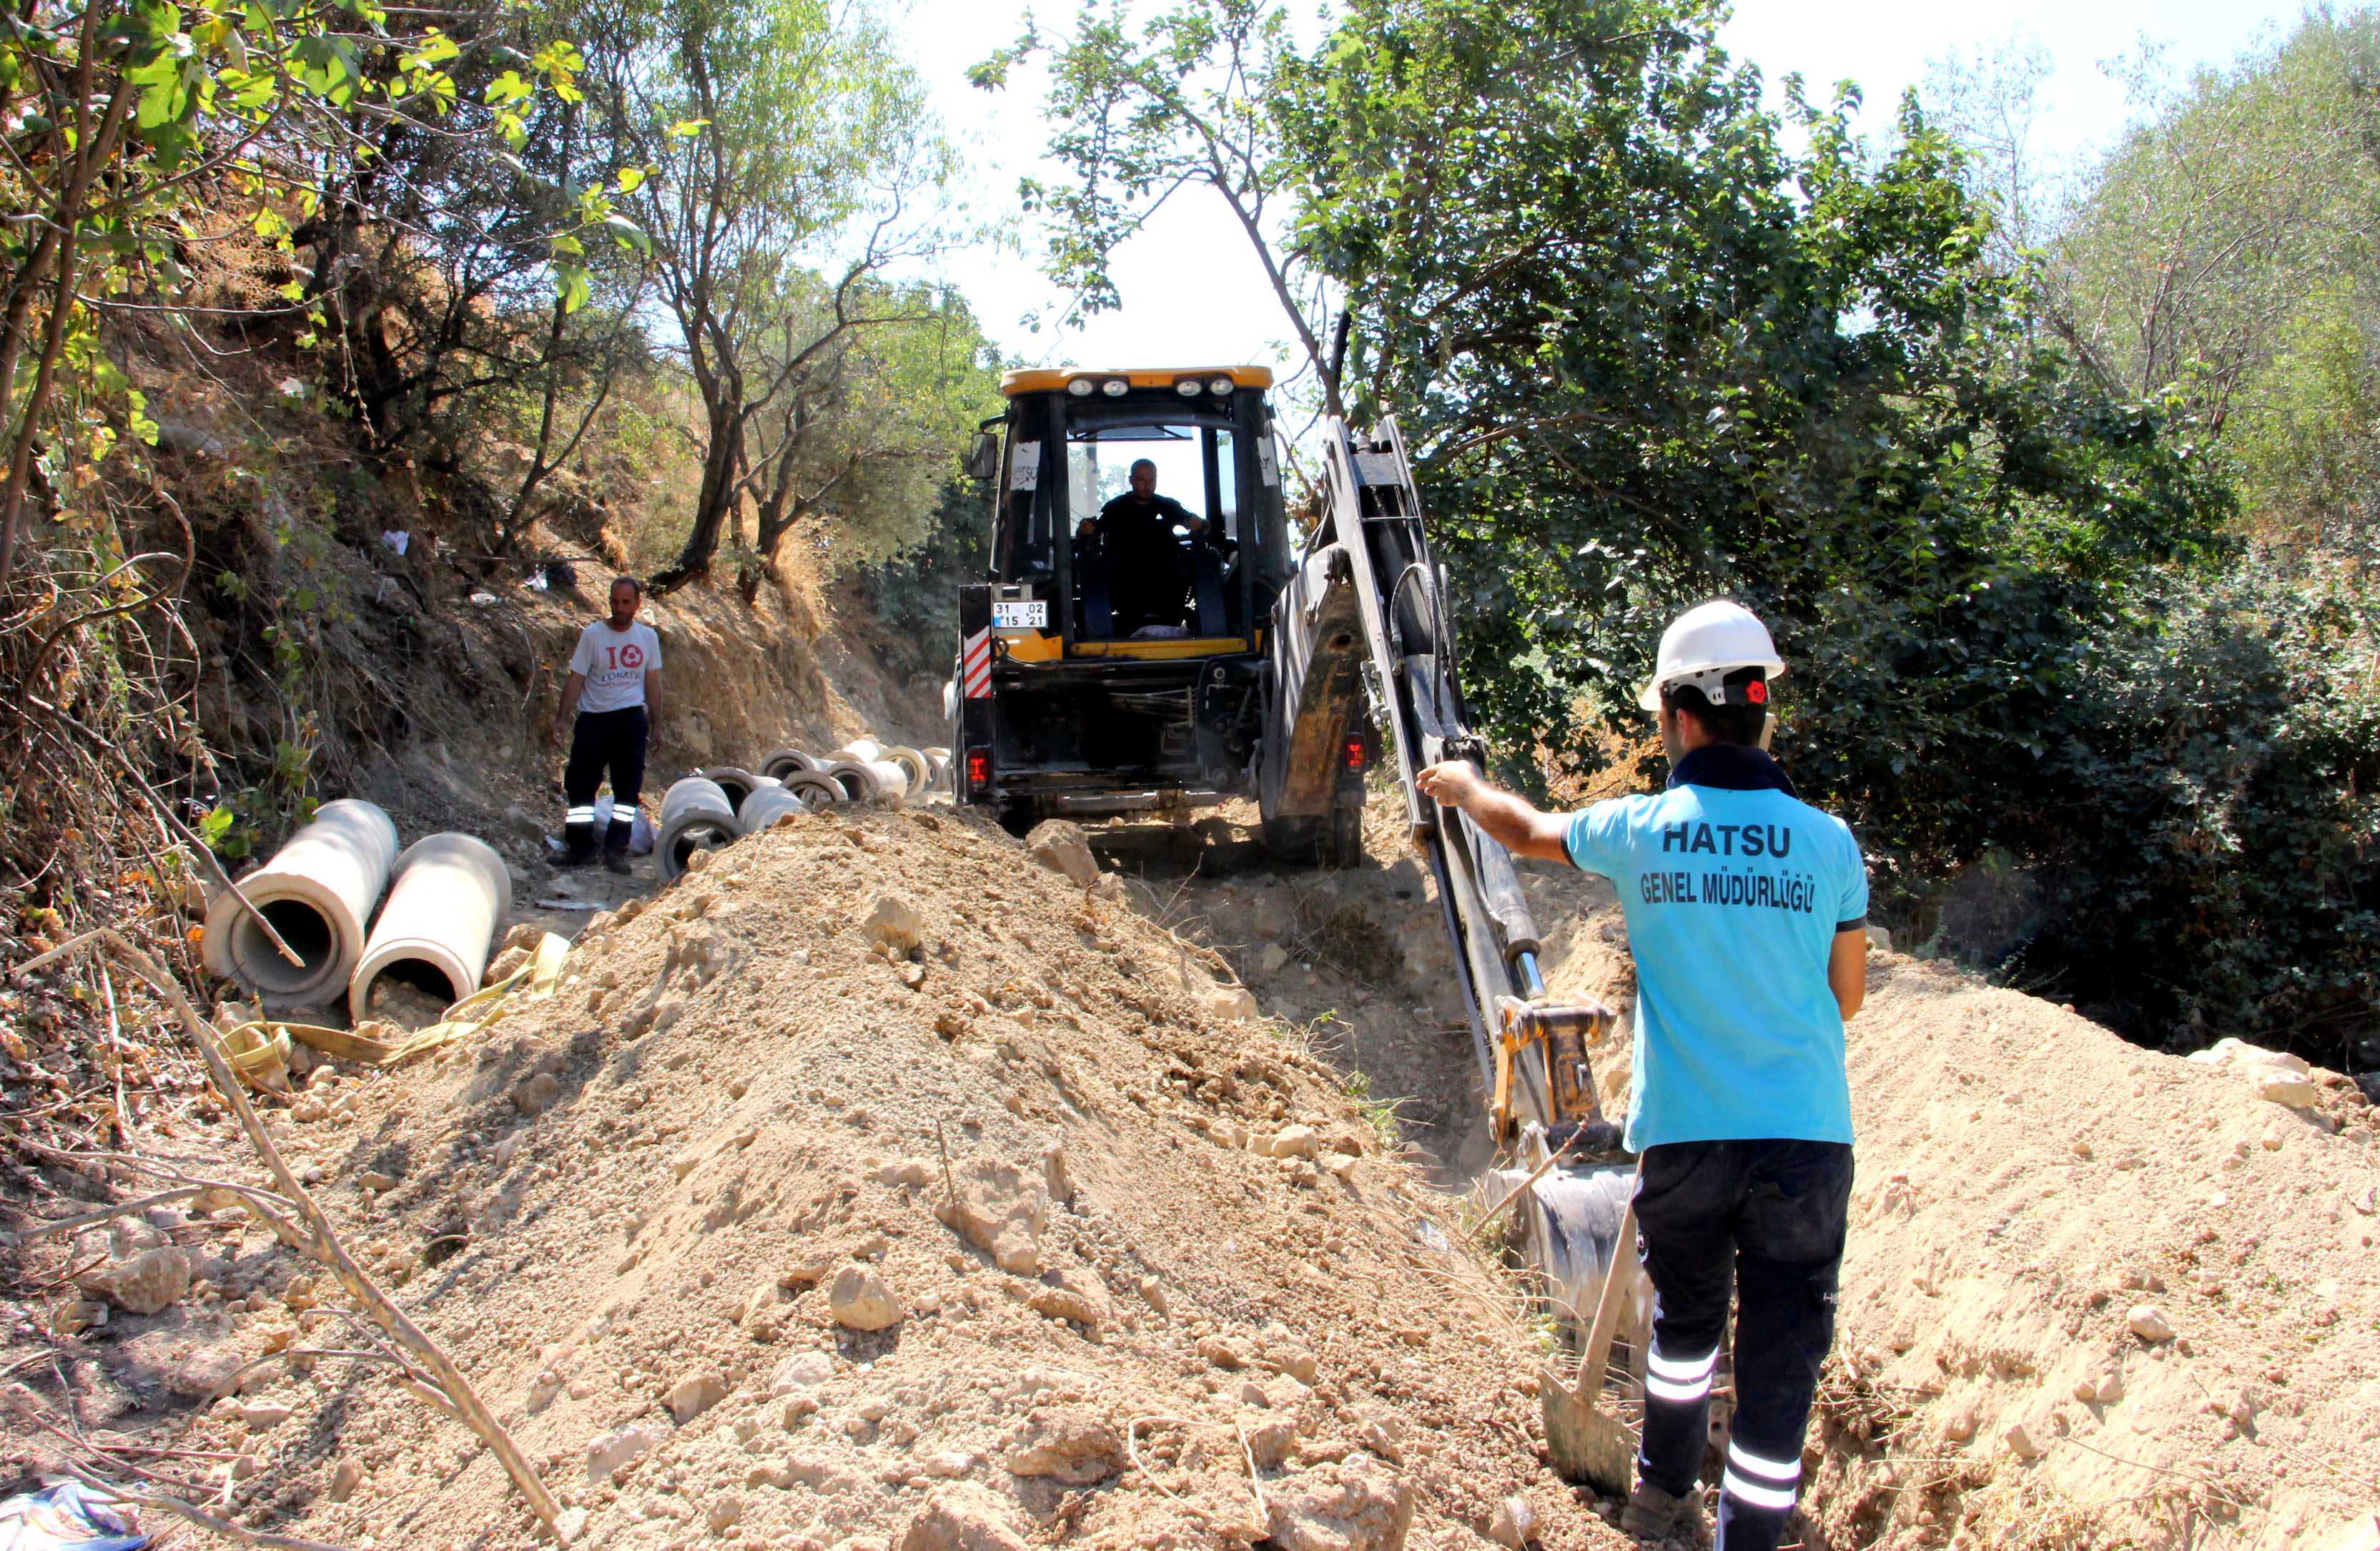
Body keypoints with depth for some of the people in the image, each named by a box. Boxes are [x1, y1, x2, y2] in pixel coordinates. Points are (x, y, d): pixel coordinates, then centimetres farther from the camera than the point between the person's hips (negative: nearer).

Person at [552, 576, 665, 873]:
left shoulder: (648, 637, 5)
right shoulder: (592, 635, -4)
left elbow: (652, 682, 12)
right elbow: (576, 679, -4)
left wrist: (655, 724, 12)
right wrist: (562, 717, -9)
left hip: (631, 718, 2)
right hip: (593, 718, -2)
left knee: (628, 787, 3)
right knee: (581, 782, -1)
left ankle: (616, 850, 11)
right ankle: (580, 846, 10)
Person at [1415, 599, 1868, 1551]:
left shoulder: (1639, 831, -3)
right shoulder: (1826, 842, -3)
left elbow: (1528, 833, 18)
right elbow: (1848, 997, 6)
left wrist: (1466, 788, 39)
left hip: (1682, 1137, 2)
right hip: (1807, 1140, -1)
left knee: (1685, 1320, 25)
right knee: (1780, 1365, 6)